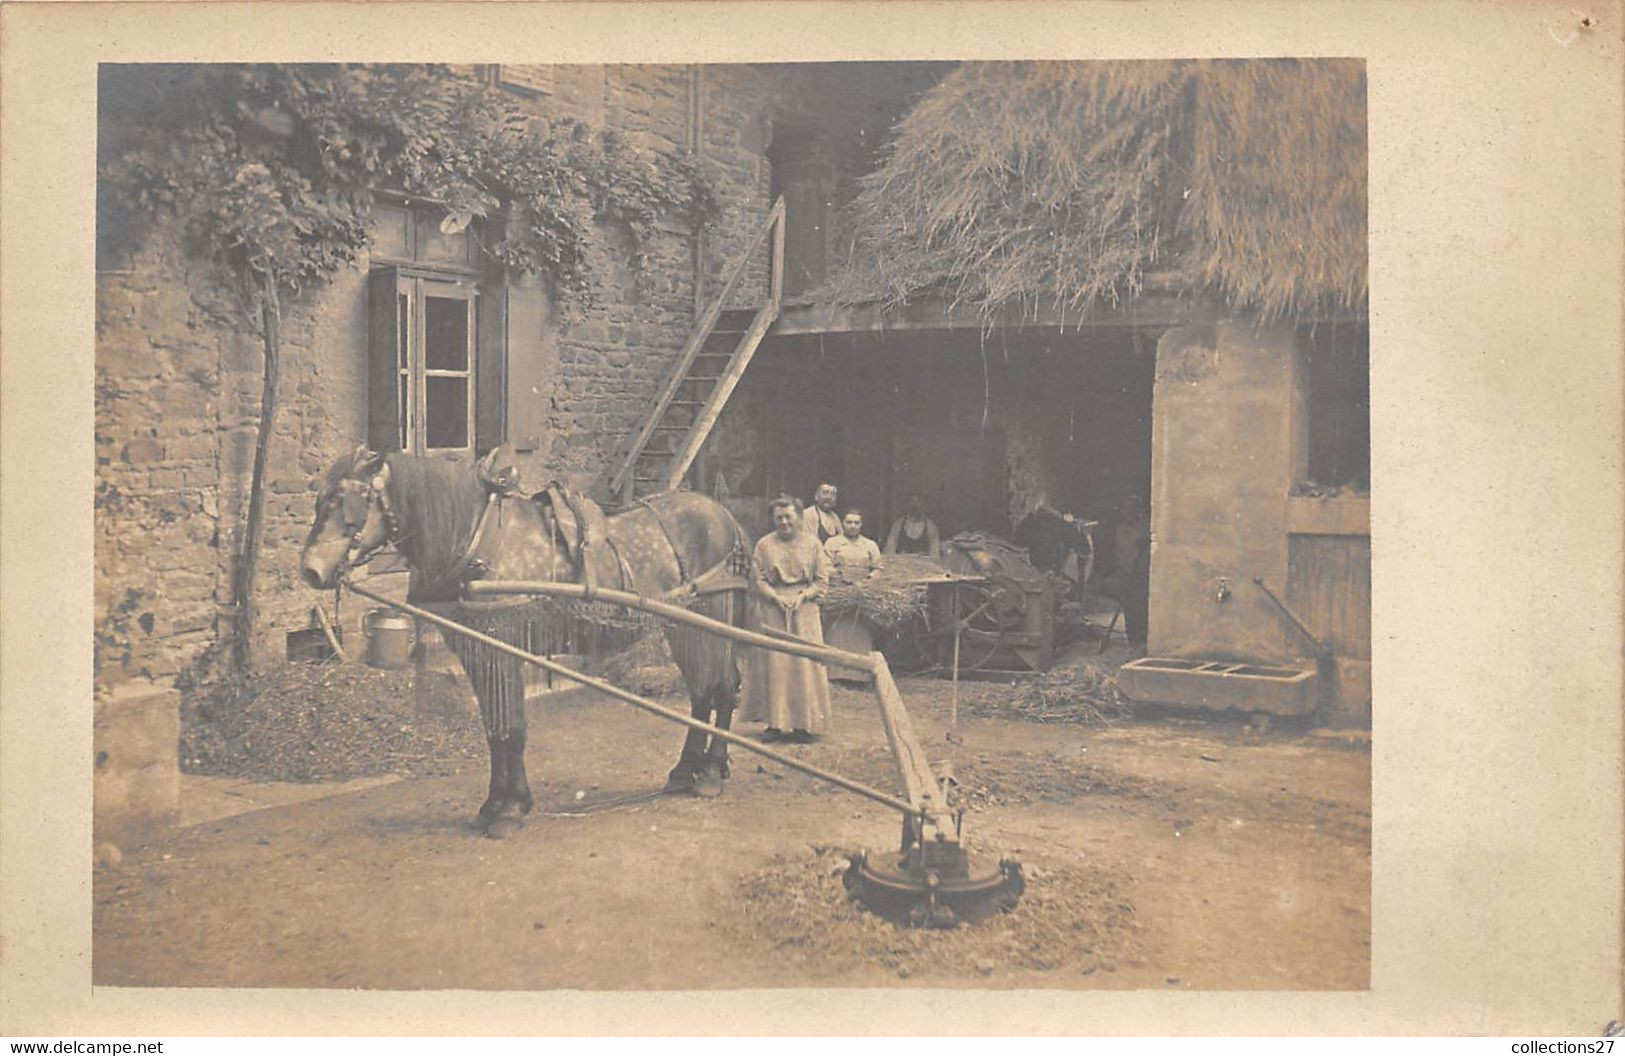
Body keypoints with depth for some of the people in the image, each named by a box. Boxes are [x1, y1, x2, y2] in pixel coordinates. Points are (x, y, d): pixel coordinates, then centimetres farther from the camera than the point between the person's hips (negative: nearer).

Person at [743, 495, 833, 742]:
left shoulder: (812, 543, 4)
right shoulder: (764, 545, 4)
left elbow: (822, 581, 4)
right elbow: (757, 580, 2)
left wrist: (801, 596, -11)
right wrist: (777, 598, -12)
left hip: (804, 610, 0)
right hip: (771, 611, 0)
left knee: (804, 663, -2)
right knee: (772, 664, -2)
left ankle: (803, 724, 4)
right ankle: (774, 723, 4)